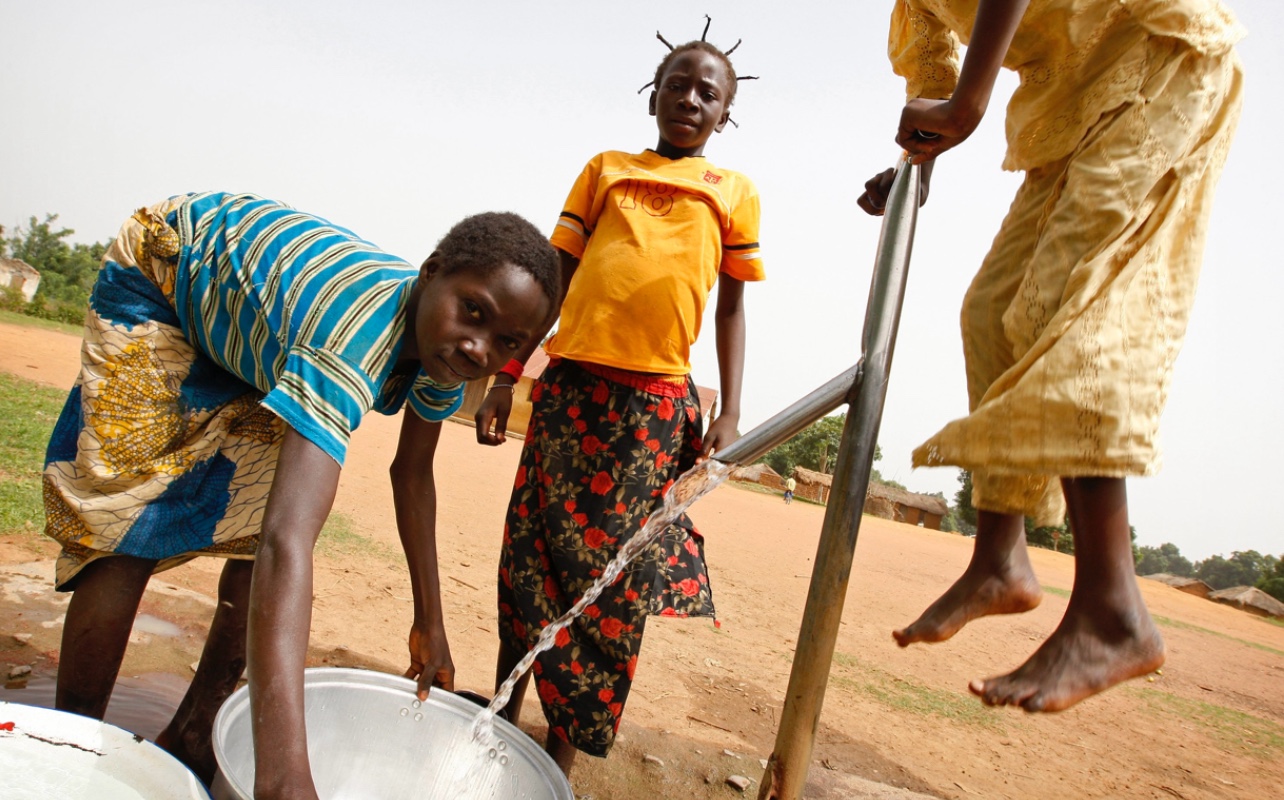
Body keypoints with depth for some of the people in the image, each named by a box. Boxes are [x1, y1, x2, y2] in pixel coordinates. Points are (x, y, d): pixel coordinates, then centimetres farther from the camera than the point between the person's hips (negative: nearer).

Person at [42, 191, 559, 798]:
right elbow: (286, 543, -57)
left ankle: (190, 737, 17)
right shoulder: (357, 339, -46)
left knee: (259, 521, 1)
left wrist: (429, 625, -2)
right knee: (129, 525, -13)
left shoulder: (442, 351, -21)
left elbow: (412, 473, -5)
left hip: (252, 320, 7)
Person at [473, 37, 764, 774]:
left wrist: (730, 413, 0)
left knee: (614, 579, 2)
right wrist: (506, 376, 5)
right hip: (569, 384, 1)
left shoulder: (736, 194, 13)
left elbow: (733, 308, 11)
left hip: (657, 404, -1)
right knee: (531, 559, 5)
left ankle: (562, 754, 15)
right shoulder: (605, 169, 16)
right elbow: (555, 277, 12)